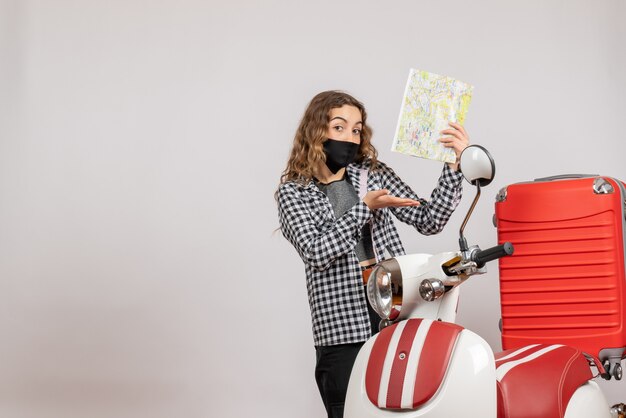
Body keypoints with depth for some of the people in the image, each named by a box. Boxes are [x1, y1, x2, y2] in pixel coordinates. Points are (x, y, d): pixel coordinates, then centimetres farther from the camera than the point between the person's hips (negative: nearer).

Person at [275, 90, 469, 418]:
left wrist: (454, 164, -2)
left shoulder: (374, 173, 13)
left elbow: (428, 220, 7)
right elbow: (316, 252, -10)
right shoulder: (293, 191, 5)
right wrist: (365, 207, -12)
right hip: (340, 319, -2)